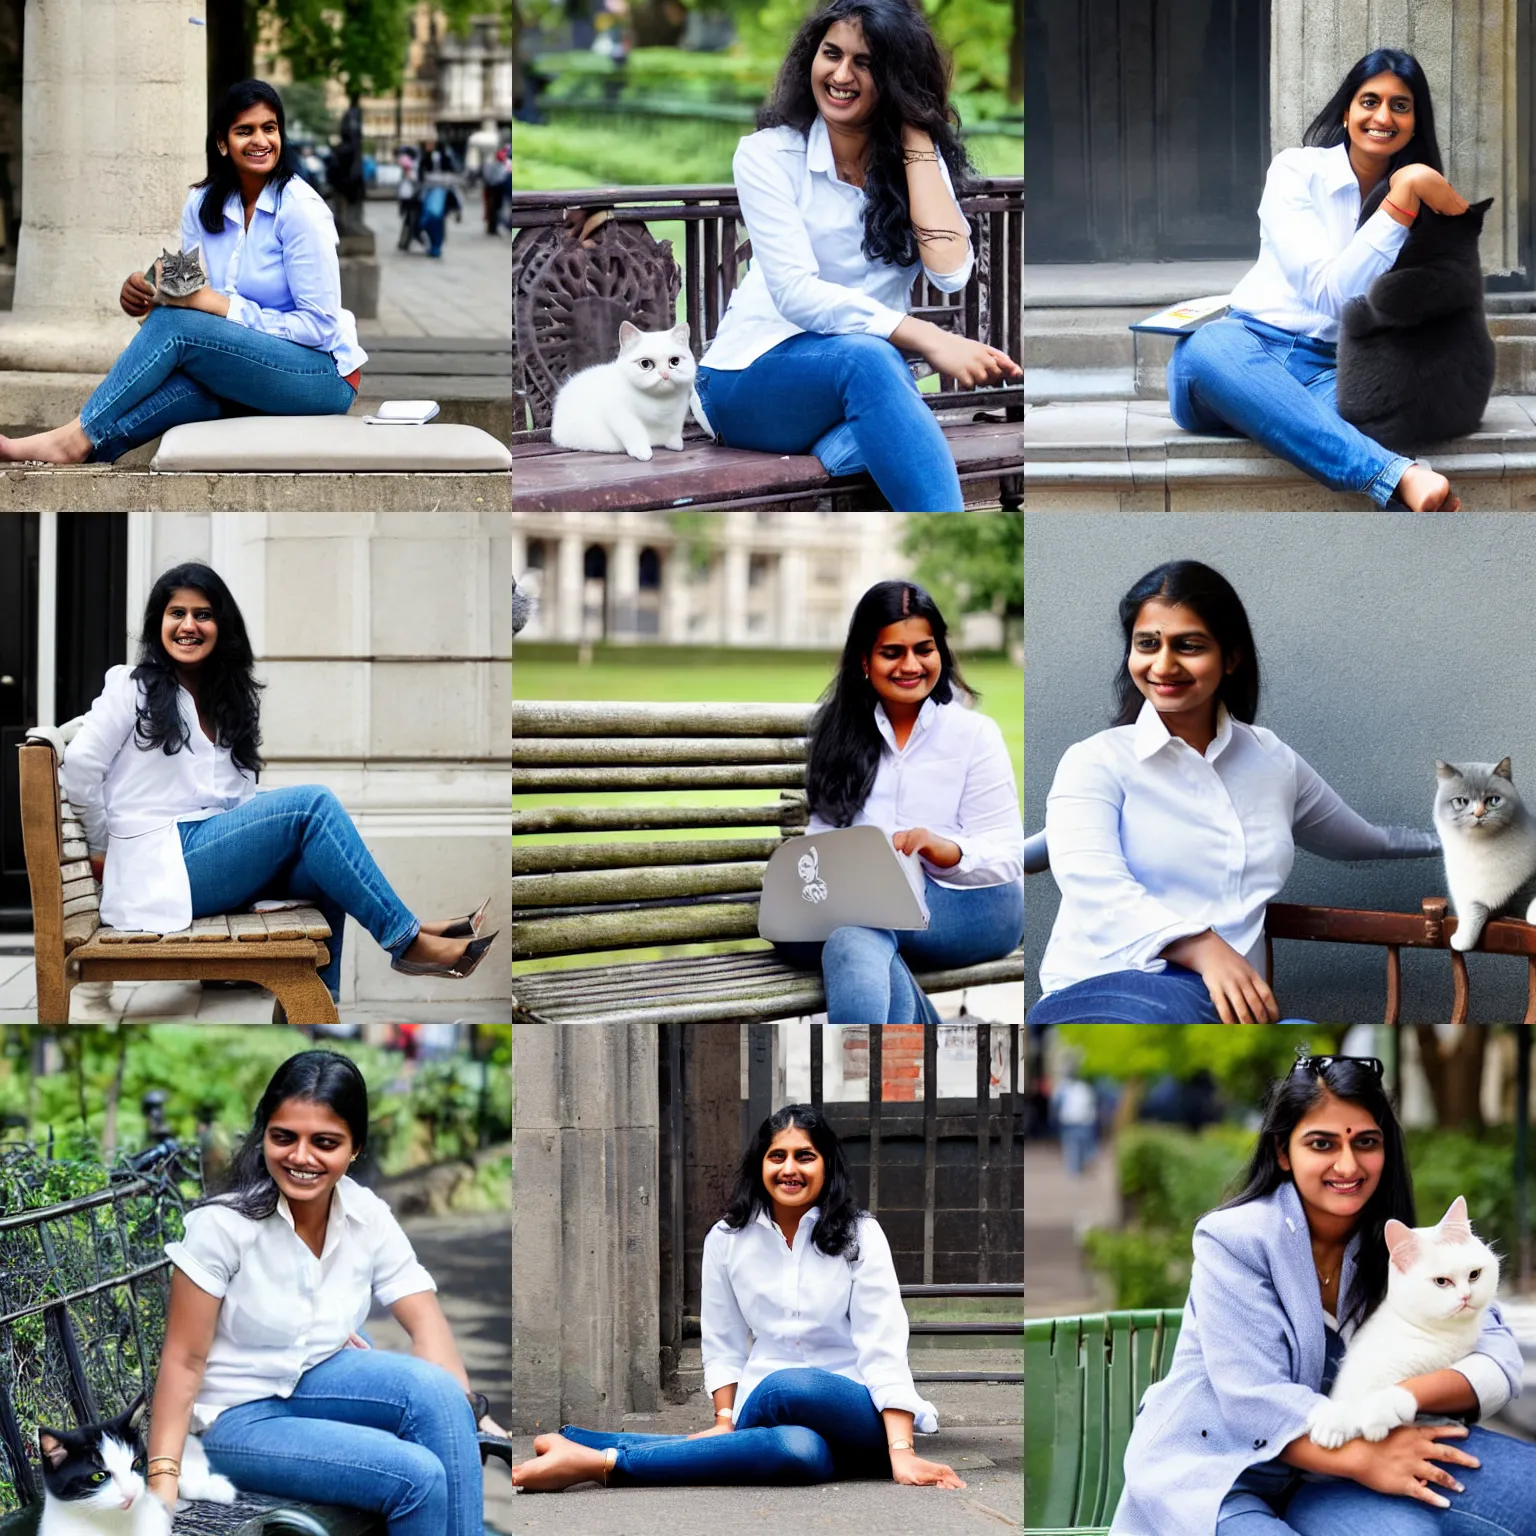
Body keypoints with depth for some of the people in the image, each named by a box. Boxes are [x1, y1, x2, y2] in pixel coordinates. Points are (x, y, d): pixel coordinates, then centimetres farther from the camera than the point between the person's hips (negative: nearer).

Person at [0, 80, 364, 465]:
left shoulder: (300, 209, -12)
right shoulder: (203, 206, 7)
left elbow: (319, 325, -15)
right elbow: (193, 303, 8)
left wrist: (218, 304, -20)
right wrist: (145, 294, -15)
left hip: (322, 371, -5)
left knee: (174, 324, -25)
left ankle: (78, 439, -22)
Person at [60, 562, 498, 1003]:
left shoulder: (230, 702, 22)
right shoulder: (132, 688, 3)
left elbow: (242, 802, 14)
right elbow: (79, 768, -5)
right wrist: (102, 848, 0)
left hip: (214, 858, 7)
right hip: (158, 868, -7)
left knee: (323, 875, -21)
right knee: (310, 803, -22)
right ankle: (408, 941, -22)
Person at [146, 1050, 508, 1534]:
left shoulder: (367, 1217, -7)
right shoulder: (224, 1224, -20)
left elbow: (425, 1320, -11)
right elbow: (184, 1359, -17)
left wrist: (468, 1412, -27)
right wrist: (162, 1479, -23)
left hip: (319, 1380, 5)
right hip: (239, 1418, -5)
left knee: (434, 1389, -28)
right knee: (418, 1477, -25)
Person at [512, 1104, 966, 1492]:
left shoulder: (860, 1236, -2)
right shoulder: (727, 1240, 4)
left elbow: (883, 1348, -11)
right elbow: (723, 1348, 7)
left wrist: (900, 1452, -20)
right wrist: (726, 1423, -9)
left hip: (855, 1413, -1)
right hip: (768, 1412, 1)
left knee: (785, 1388, -37)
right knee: (800, 1450, -38)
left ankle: (603, 1461, -32)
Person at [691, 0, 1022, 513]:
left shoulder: (920, 160, 7)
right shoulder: (768, 155, -4)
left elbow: (951, 273, -12)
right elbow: (796, 295, -18)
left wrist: (914, 139, -8)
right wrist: (929, 340, -30)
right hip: (752, 381, -3)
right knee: (865, 357, -39)